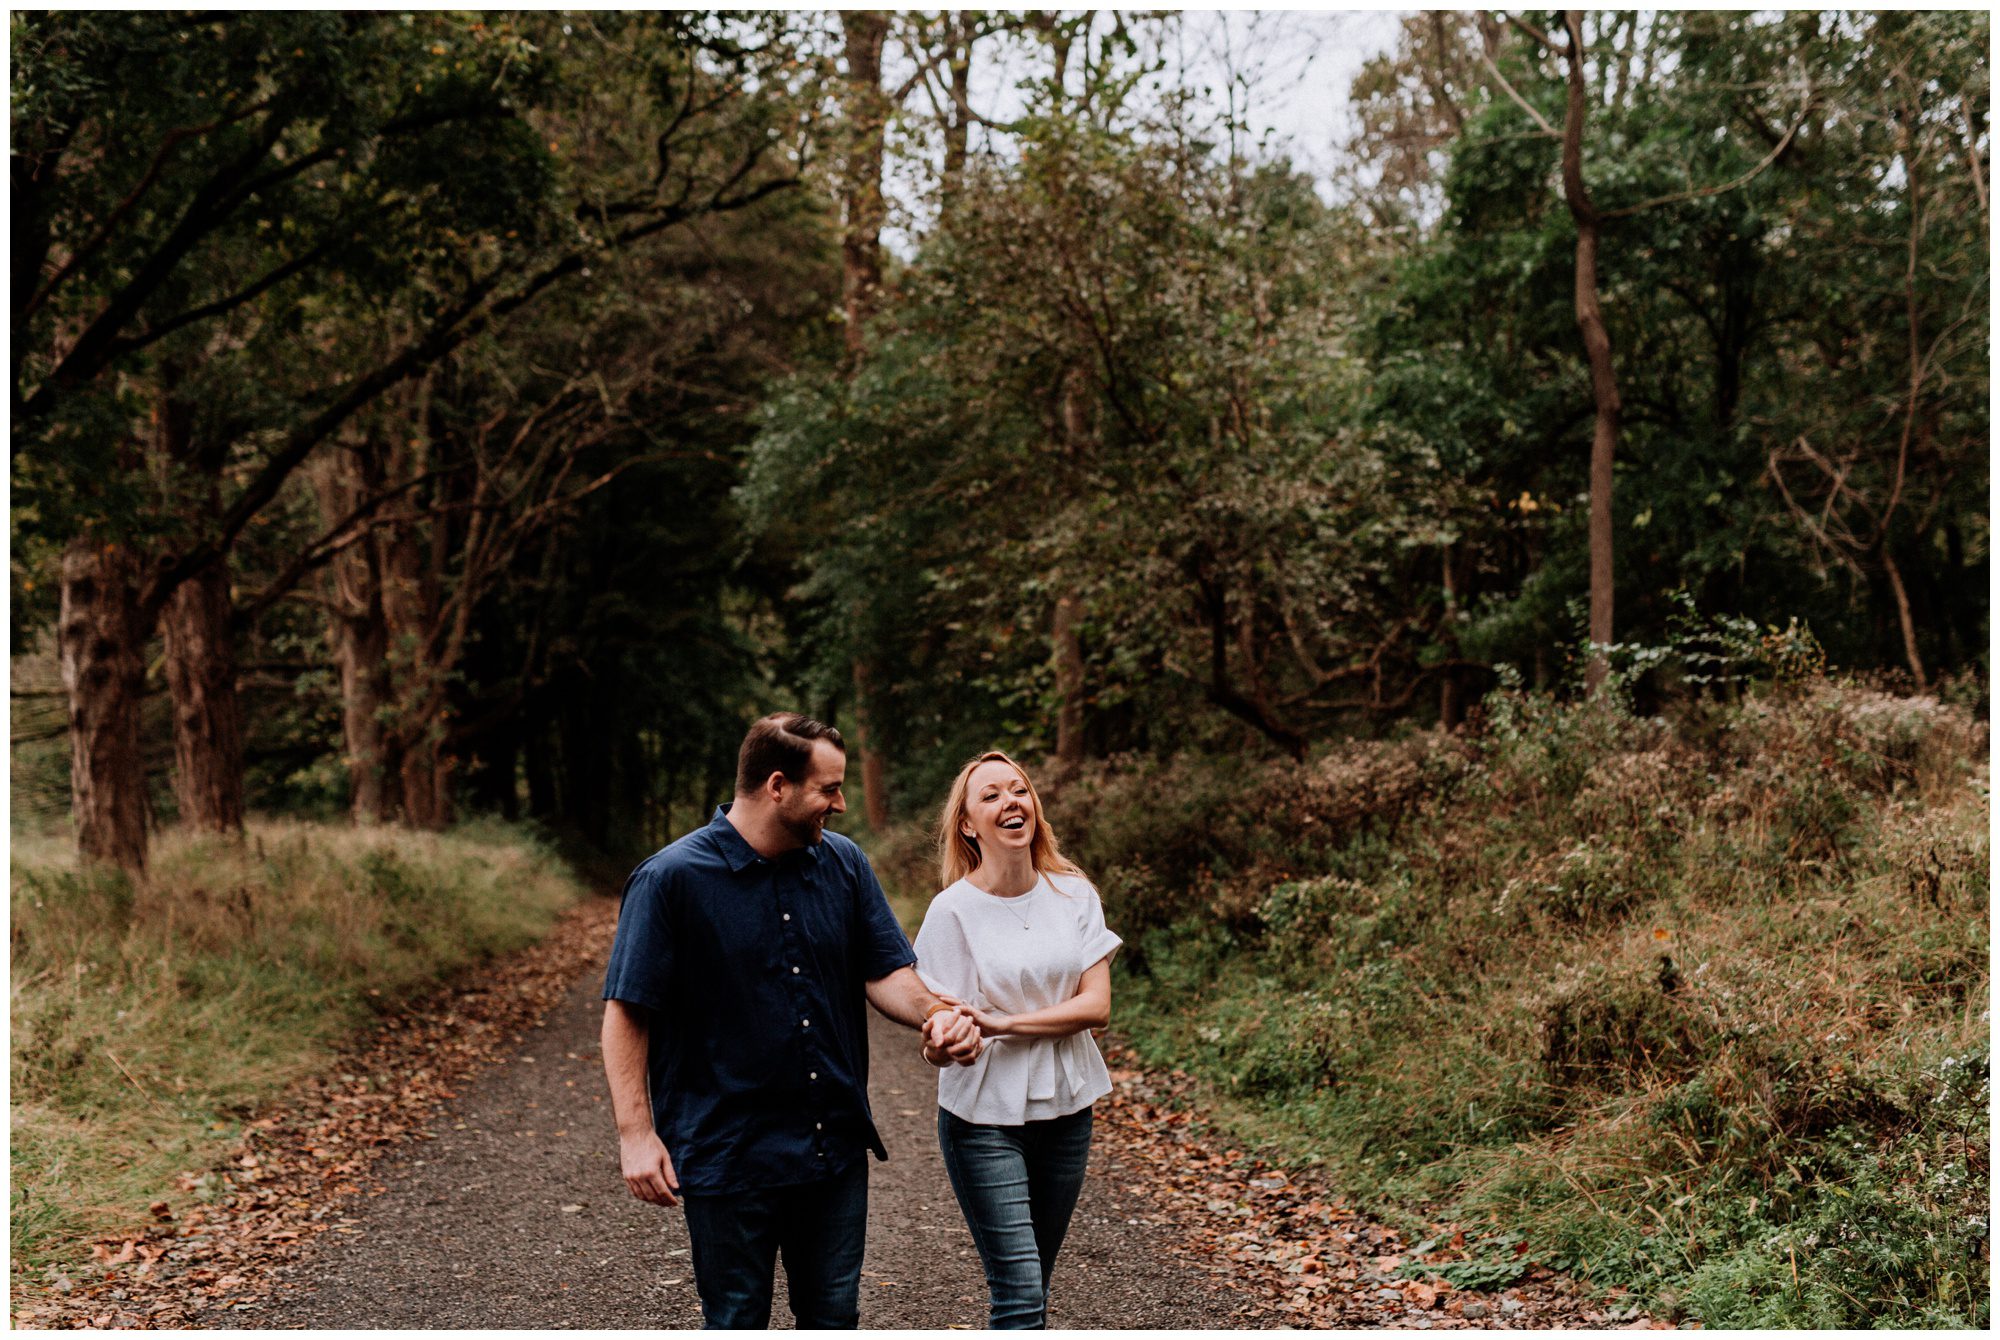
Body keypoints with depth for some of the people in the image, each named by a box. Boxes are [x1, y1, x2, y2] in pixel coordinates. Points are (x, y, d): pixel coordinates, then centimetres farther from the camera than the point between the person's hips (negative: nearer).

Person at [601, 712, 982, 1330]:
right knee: (737, 1323, 9)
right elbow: (627, 1012, -11)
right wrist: (636, 1133, -16)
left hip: (836, 1145, 5)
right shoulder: (672, 878, -12)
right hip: (729, 1155, -4)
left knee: (834, 1317, 15)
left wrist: (935, 1013, -17)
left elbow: (884, 972, 5)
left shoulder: (844, 863, 3)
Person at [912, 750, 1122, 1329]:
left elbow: (1096, 1005, -7)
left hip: (1064, 1108, 4)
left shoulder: (1074, 895, -1)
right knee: (1020, 1293, -9)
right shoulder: (953, 911, -10)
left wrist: (1001, 1024, -19)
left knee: (1031, 1285, 12)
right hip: (985, 1115, -4)